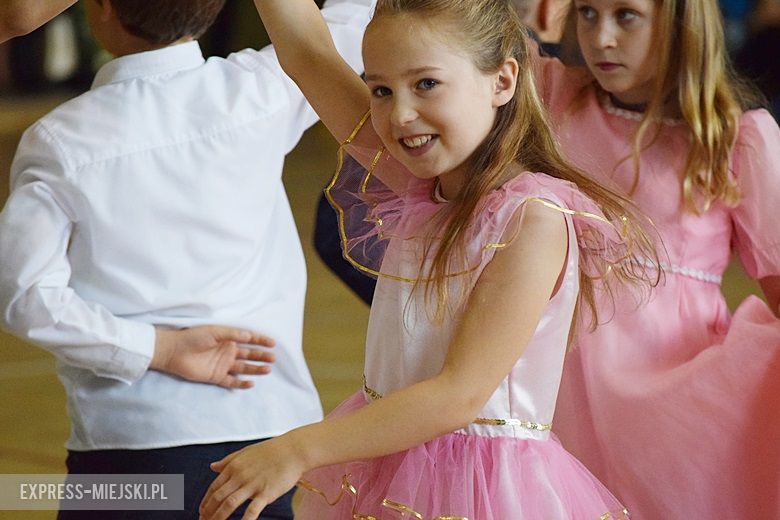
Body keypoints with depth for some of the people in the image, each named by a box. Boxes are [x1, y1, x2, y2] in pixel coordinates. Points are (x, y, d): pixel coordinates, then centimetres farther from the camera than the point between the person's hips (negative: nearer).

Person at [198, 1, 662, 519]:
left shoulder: (533, 217, -18)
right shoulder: (419, 185, 3)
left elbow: (460, 394, -22)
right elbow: (308, 53, 3)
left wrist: (297, 451, -23)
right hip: (379, 471, 7)